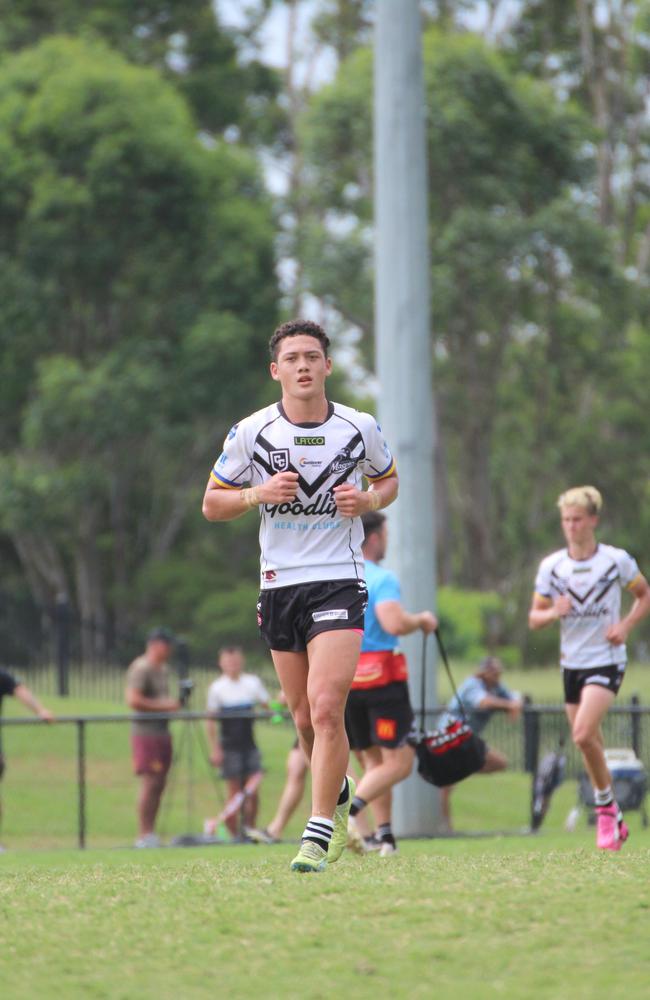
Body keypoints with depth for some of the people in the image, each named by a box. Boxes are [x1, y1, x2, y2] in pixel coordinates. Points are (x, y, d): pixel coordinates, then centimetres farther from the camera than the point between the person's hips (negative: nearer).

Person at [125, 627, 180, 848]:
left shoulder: (163, 669, 19)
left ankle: (150, 833, 11)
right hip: (146, 732, -10)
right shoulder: (141, 668, -11)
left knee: (159, 783, 8)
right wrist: (163, 705, -17)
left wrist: (173, 704, 13)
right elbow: (133, 700, -20)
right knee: (150, 782, -11)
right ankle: (144, 835, -10)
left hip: (162, 731, 10)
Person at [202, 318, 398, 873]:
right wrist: (258, 494, -14)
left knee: (325, 708, -18)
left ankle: (319, 834, -14)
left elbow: (389, 478, 17)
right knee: (305, 718, 10)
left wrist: (369, 499, -5)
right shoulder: (251, 432, -2)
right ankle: (340, 795, 40)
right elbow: (212, 503, 6)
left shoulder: (361, 428, -1)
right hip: (279, 583, 2)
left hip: (339, 582, -2)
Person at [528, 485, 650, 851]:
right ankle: (614, 821, 23)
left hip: (607, 661, -4)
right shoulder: (551, 566, 1)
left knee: (583, 734, -23)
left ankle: (606, 806, -5)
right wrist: (553, 613, -17)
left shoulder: (617, 560, -6)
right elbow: (534, 617, 6)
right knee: (591, 745, 8)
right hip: (572, 664, 4)